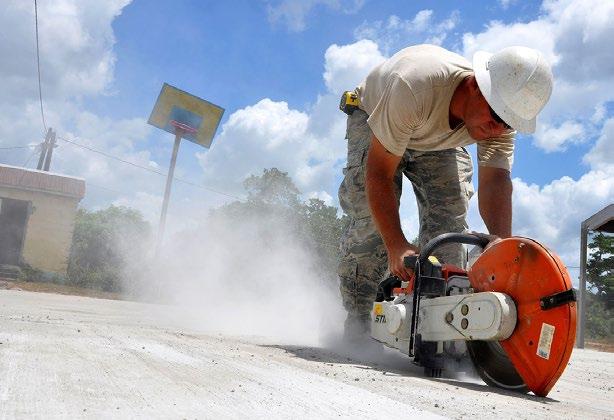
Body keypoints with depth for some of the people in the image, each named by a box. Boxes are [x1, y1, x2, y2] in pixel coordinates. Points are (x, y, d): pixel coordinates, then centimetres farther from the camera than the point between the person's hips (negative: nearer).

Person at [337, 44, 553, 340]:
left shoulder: (502, 116, -29)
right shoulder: (416, 85, -45)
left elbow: (496, 182, -36)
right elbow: (379, 173, -41)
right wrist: (397, 246, -48)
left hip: (438, 141, 4)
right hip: (372, 119, -4)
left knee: (450, 215, -14)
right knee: (372, 216, -21)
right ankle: (357, 320, -9)